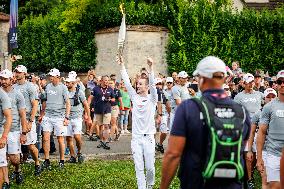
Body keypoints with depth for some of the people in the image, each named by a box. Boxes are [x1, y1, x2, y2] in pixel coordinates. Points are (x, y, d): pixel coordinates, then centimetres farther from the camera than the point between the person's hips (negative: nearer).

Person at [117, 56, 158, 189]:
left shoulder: (152, 99, -2)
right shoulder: (135, 97, 7)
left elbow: (153, 84, -17)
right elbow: (127, 82, 2)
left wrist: (151, 67, -30)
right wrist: (122, 65, -4)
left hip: (148, 138, -3)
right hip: (136, 138, 3)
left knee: (150, 167, 4)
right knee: (139, 168, 2)